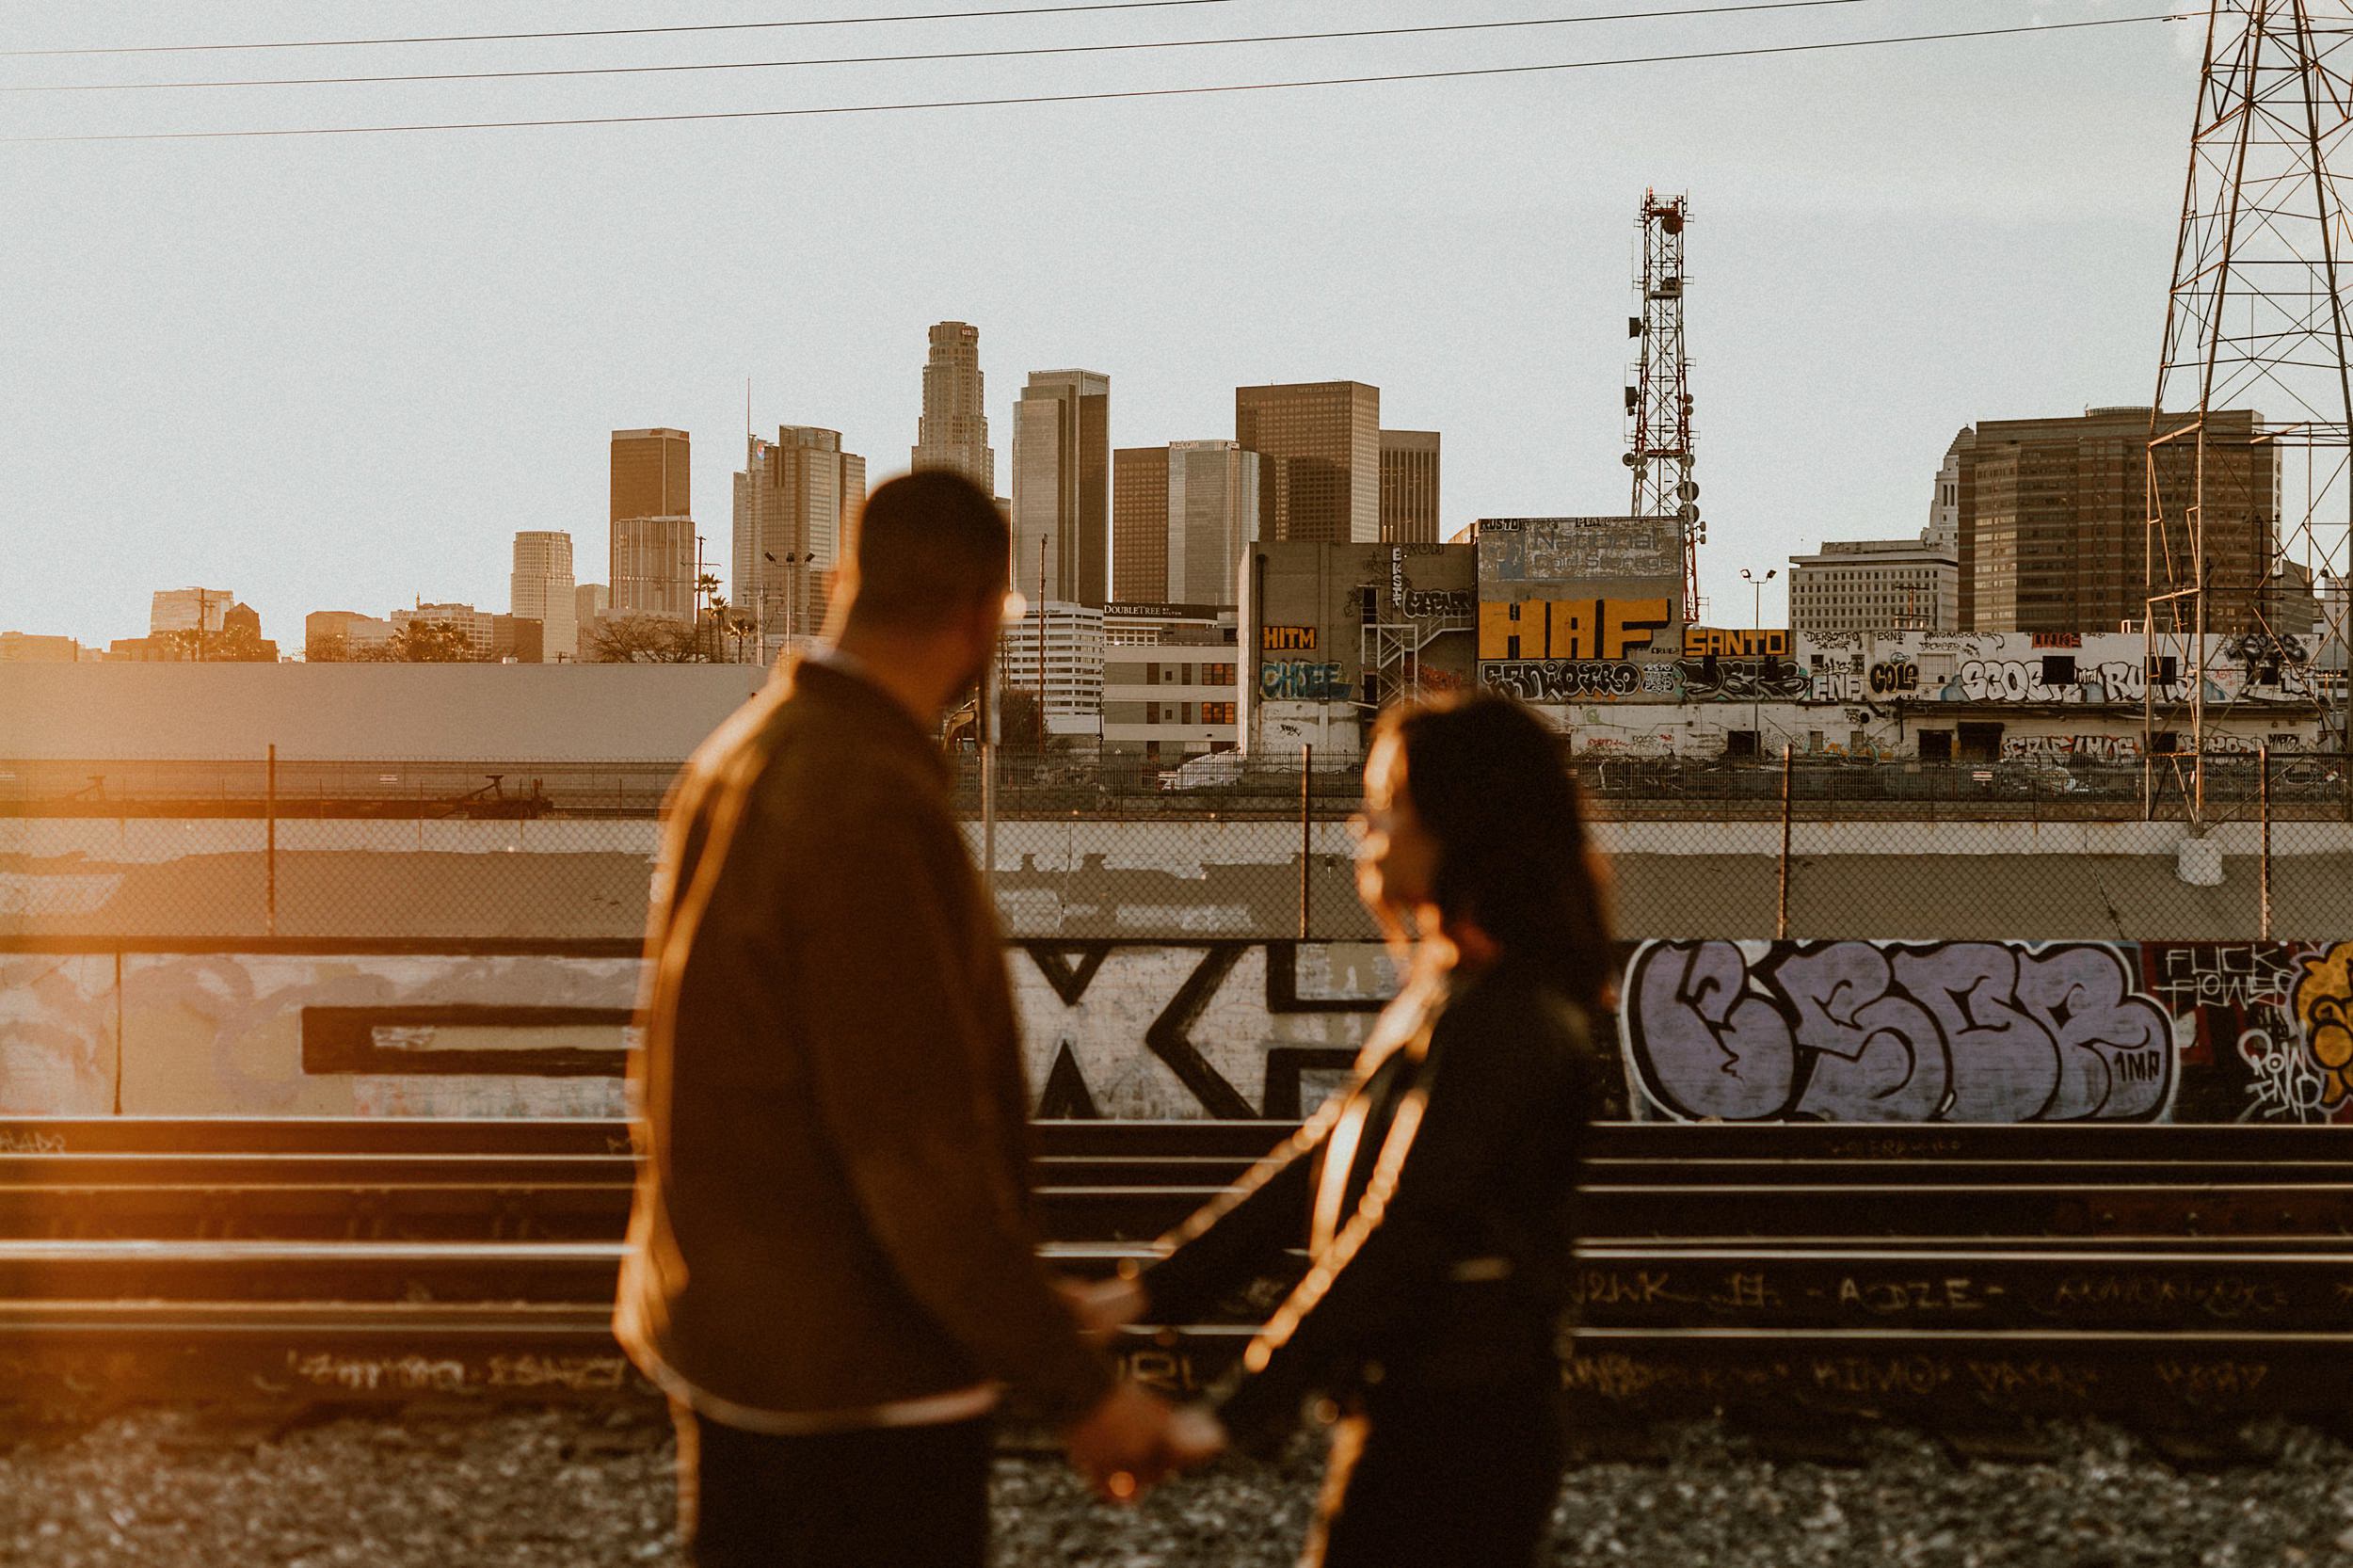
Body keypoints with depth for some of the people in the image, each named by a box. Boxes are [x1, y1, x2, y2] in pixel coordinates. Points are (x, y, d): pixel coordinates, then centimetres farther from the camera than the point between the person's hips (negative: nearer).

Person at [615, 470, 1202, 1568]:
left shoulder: (733, 763, 4)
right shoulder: (876, 816, -23)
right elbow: (918, 1157, -25)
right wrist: (1078, 1390, -20)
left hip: (720, 1333, 9)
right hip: (861, 1375, -9)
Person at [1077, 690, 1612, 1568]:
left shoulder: (1507, 1019, -18)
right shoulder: (1441, 995, 14)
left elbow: (1400, 1232, -22)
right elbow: (1313, 1166, 16)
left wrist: (1245, 1407, -20)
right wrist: (1152, 1290, 12)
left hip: (1448, 1429, -10)